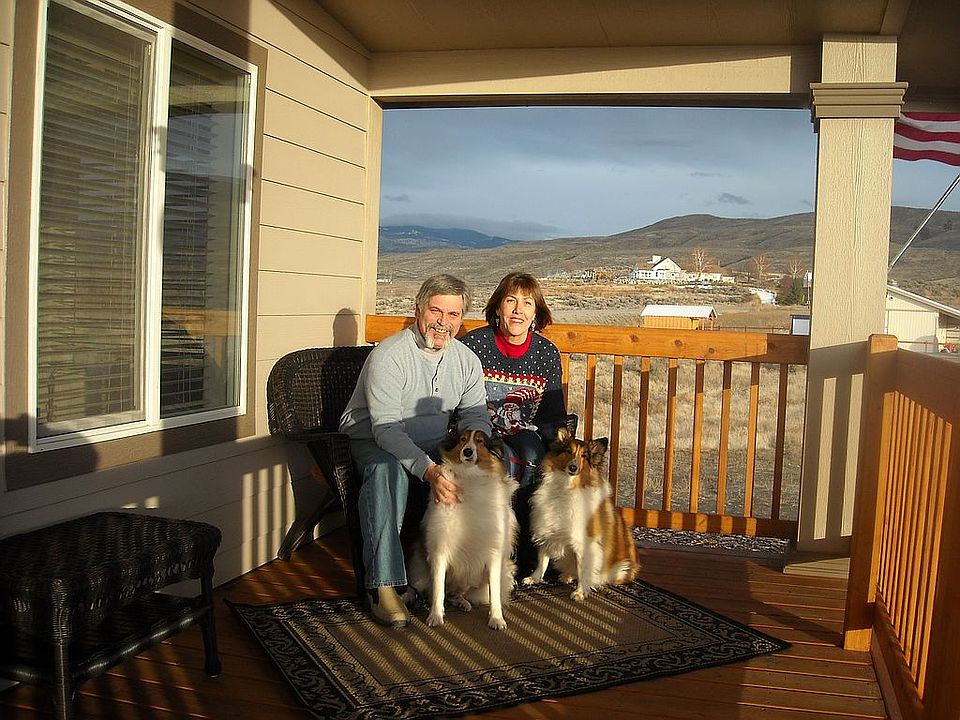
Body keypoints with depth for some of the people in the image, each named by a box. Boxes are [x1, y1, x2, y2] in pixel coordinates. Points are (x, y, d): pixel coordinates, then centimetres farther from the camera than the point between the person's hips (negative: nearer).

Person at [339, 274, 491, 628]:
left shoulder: (466, 360, 2)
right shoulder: (388, 356, -19)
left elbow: (476, 419, 0)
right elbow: (386, 428, -27)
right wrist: (429, 470, -41)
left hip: (432, 445, 6)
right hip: (375, 441, -5)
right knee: (388, 470, -39)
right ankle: (383, 585, -34)